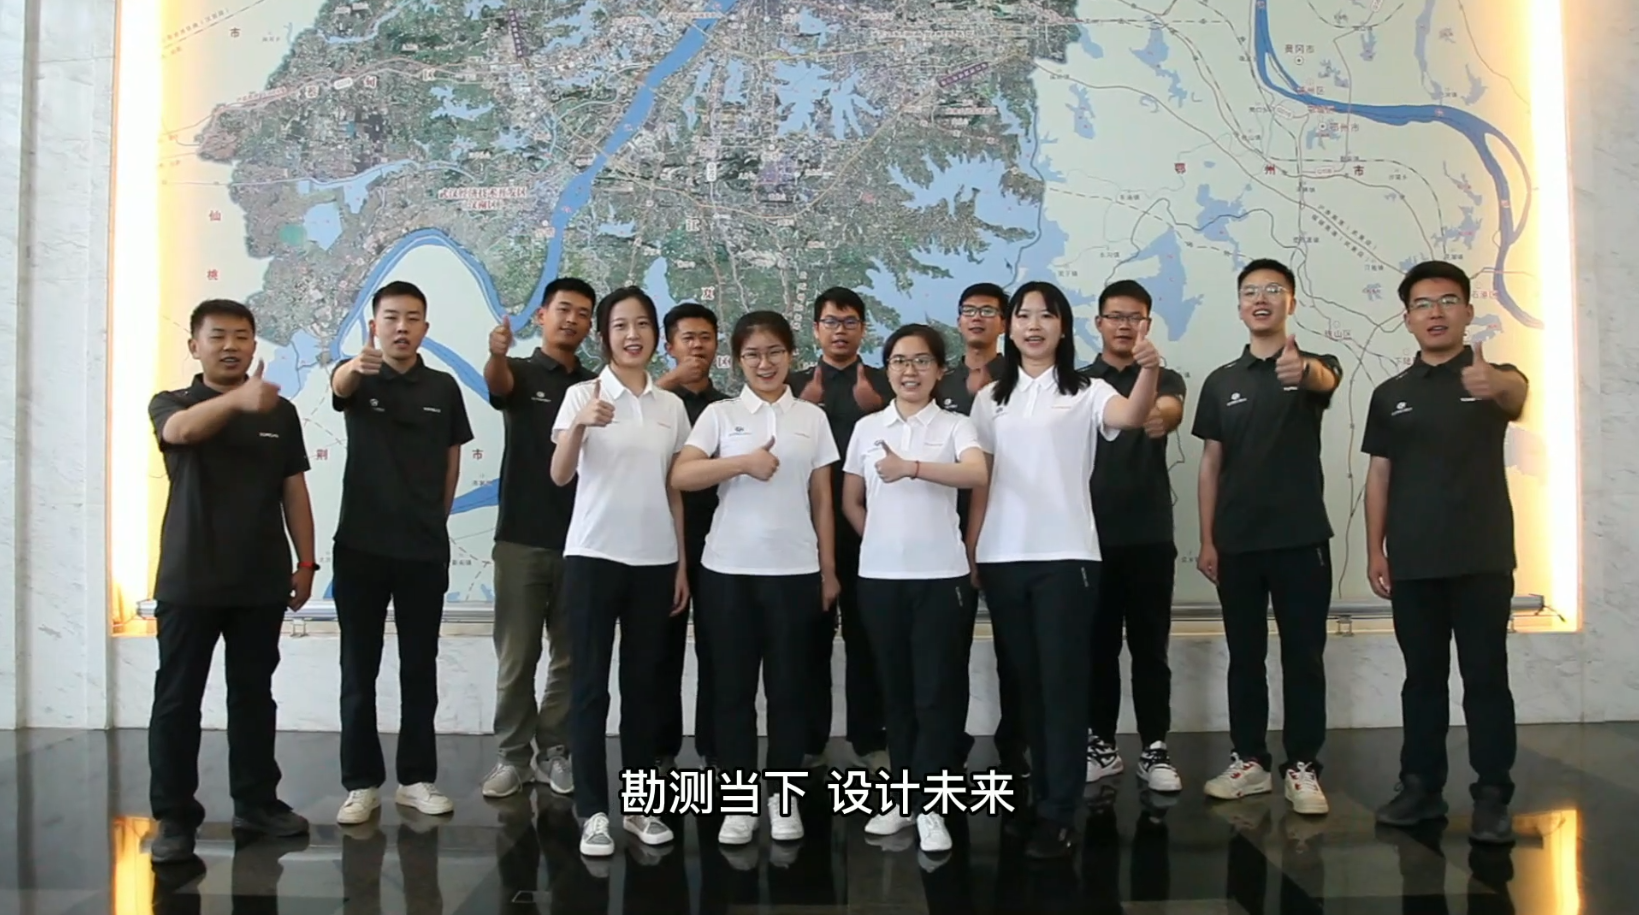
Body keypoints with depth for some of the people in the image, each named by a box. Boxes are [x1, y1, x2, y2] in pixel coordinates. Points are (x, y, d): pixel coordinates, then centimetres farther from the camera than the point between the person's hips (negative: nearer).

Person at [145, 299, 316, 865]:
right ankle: (174, 817, 9)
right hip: (189, 581, -2)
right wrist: (238, 399, -46)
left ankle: (256, 801, 21)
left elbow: (294, 492, 9)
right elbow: (181, 429, -27)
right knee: (177, 698, 1)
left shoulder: (280, 413, 7)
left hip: (261, 581, 2)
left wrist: (305, 562, 3)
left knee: (254, 694, 11)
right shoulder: (171, 404, -1)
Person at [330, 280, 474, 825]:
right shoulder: (357, 379, -2)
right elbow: (339, 385, -27)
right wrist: (356, 366, -50)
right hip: (361, 546, -1)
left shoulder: (443, 388, 5)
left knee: (420, 668, 8)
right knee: (359, 670, 5)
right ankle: (361, 782, 15)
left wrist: (436, 518, 7)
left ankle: (417, 778, 19)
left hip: (426, 550, 2)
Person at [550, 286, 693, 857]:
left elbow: (675, 491, 12)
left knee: (645, 683, 9)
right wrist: (579, 425, -34)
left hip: (655, 560, 4)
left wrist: (682, 565, 9)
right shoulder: (583, 396, -3)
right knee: (591, 685, 1)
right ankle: (592, 811, 7)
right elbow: (559, 476, -15)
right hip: (593, 556, -3)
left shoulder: (671, 405, 8)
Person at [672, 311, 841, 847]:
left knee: (788, 684, 6)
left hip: (795, 569, 1)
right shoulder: (720, 414, 3)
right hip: (729, 569, -1)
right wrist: (744, 462, -17)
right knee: (732, 685, 4)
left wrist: (829, 570, 6)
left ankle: (784, 797, 17)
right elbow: (681, 476, -8)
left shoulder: (813, 418, 8)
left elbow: (822, 500, 8)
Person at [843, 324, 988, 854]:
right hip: (879, 576, 3)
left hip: (942, 576, -3)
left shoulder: (955, 426, 0)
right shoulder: (867, 428, 8)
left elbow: (978, 475, -21)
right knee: (896, 689, 10)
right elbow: (850, 501, 15)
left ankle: (929, 805, 4)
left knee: (938, 691, -3)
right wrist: (884, 538, 8)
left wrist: (911, 467, -28)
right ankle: (904, 797, 20)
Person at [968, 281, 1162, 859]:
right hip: (1002, 558, 4)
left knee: (1063, 682, -2)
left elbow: (1132, 417, -21)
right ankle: (1043, 795, 24)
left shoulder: (1085, 393, 0)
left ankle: (1059, 814, 3)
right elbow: (980, 479, 11)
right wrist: (970, 549, 5)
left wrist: (1150, 372, -41)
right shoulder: (991, 398, 11)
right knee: (1027, 680, 12)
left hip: (1065, 555, -4)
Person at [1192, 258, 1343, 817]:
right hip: (1237, 542, 3)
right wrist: (1206, 540, 1)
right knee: (1244, 656, 9)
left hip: (1301, 537, -2)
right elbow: (1211, 465, 8)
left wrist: (1301, 369, -51)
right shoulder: (1221, 382, 8)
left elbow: (1325, 380, -26)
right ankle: (1250, 760, 19)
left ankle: (1303, 767, 11)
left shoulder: (1314, 366, 1)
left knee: (1303, 655, 2)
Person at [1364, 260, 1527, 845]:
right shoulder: (1391, 394, 9)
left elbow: (1520, 392, -26)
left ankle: (1492, 797, 6)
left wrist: (1495, 385, -51)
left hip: (1482, 558, -3)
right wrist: (1374, 549, 1)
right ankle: (1421, 786, 18)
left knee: (1486, 677, 0)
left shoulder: (1495, 380, 0)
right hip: (1412, 562, 3)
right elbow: (1379, 475, 9)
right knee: (1422, 678, 10)